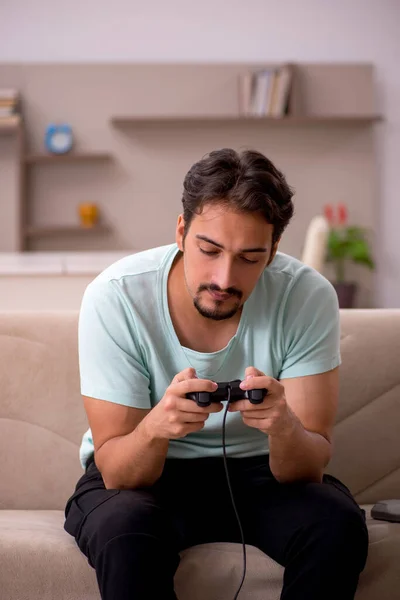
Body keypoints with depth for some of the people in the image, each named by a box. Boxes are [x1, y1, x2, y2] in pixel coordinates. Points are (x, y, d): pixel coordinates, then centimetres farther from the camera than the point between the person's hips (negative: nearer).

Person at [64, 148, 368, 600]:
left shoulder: (308, 297, -18)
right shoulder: (113, 298, -22)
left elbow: (309, 468, -18)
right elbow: (116, 472, -20)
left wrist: (285, 427, -42)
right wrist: (156, 427, -43)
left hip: (258, 468, 2)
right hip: (142, 476, -1)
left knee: (338, 525, -28)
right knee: (125, 532, -35)